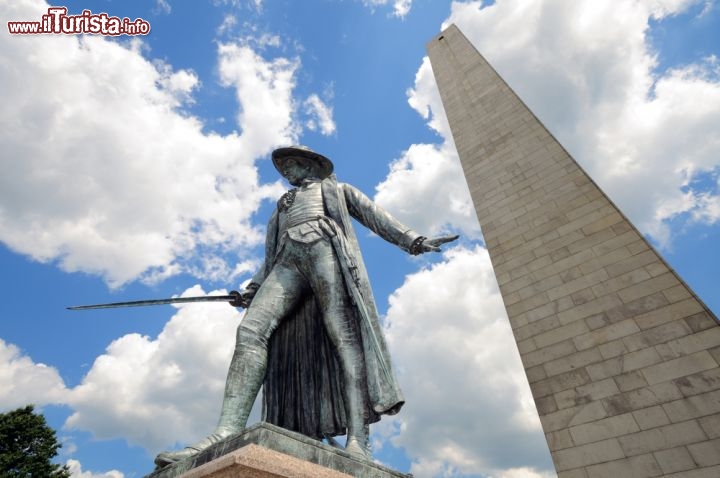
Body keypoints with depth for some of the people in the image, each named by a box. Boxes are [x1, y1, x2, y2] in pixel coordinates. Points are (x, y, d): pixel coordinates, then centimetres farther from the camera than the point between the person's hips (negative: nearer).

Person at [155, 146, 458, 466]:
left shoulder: (334, 189, 31)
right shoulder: (281, 209, 41)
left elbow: (372, 214, 17)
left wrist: (410, 239, 3)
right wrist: (252, 290, 13)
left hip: (324, 250, -4)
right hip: (289, 261, 4)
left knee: (343, 333, -22)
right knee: (250, 330, -21)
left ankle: (357, 441, -29)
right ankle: (228, 433, -31)